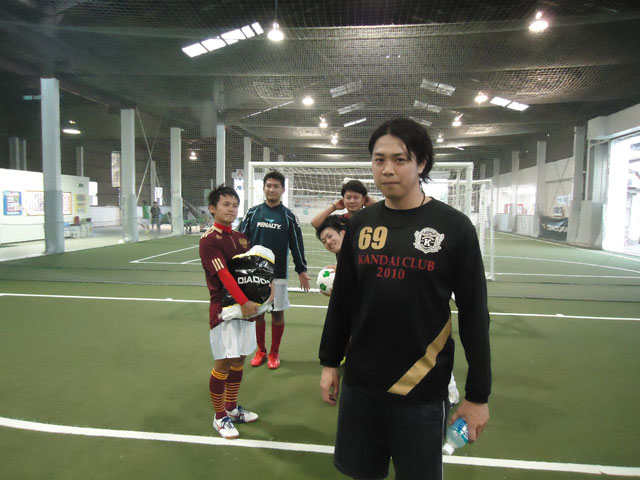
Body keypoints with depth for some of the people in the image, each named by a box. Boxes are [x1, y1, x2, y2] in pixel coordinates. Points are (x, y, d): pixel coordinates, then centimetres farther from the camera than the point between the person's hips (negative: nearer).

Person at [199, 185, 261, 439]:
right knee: (223, 363, 1)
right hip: (224, 308, -7)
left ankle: (232, 408, 32)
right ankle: (220, 417, 18)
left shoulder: (240, 237, 11)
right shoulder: (209, 239, -11)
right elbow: (223, 274, -21)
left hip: (246, 306, 7)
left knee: (238, 360, 15)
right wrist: (244, 302, -27)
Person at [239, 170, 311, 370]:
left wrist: (302, 270, 2)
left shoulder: (289, 216, 0)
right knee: (257, 312, 9)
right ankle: (261, 350, 27)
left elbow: (296, 245, 3)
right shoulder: (253, 213, 3)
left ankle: (274, 353, 23)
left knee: (277, 313, 6)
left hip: (278, 274, -1)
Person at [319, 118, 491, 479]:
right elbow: (342, 300, 8)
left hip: (422, 390, -3)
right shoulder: (361, 224, 1)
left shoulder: (454, 226, -9)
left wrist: (478, 394, -4)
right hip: (359, 383, 3)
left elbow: (474, 314, -6)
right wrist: (329, 362, 10)